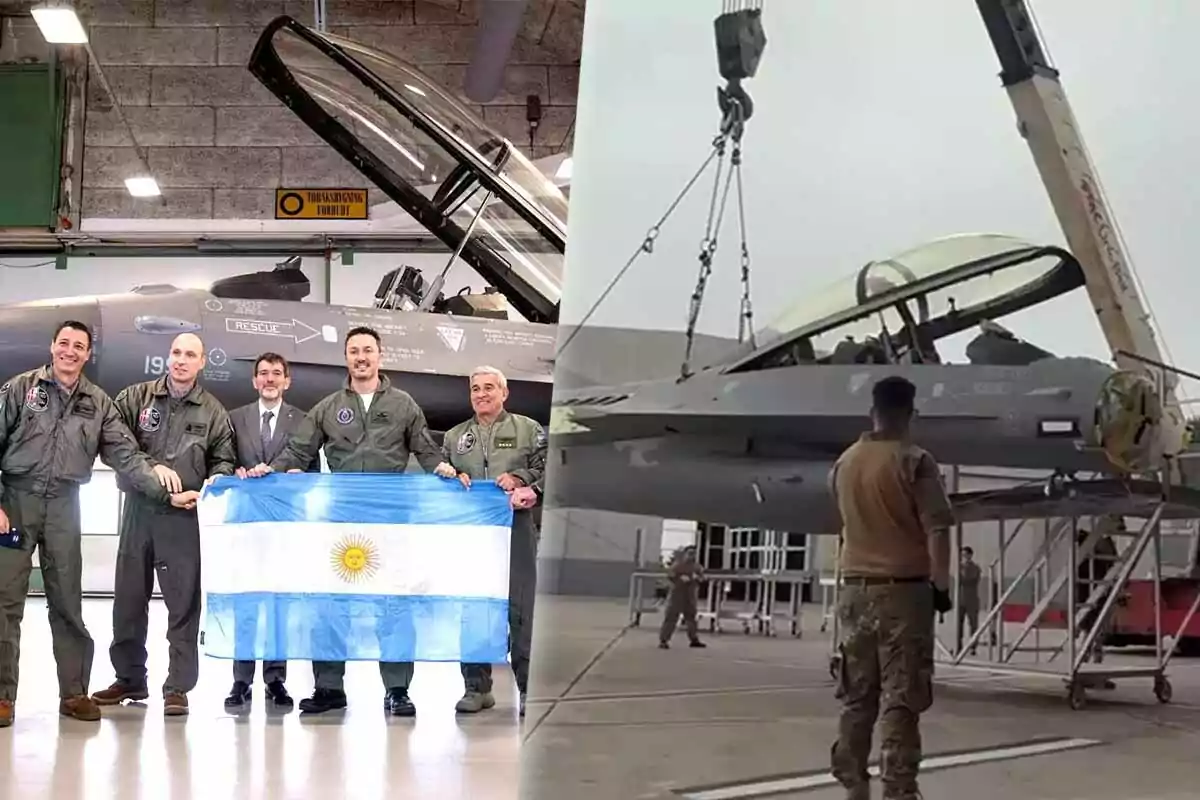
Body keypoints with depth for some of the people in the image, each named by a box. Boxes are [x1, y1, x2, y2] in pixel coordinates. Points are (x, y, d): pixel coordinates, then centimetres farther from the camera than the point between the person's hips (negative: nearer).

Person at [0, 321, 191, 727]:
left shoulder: (98, 403, 7)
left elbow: (125, 455, 4)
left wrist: (165, 492, -6)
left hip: (64, 505, 2)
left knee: (67, 601, 5)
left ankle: (74, 692, 11)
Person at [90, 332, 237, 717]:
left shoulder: (213, 412, 7)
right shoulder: (135, 397, 6)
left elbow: (223, 460, 10)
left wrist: (213, 485, -10)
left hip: (185, 516, -1)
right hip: (139, 508, 2)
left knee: (184, 602, -2)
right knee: (129, 597, 9)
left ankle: (178, 686, 4)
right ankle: (129, 678, 22)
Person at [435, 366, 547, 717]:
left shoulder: (528, 429, 10)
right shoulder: (454, 436, 20)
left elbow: (546, 468, 3)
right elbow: (438, 477, 20)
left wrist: (519, 478, -12)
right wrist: (452, 478, 0)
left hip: (516, 525, -3)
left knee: (522, 610, -7)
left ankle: (529, 688, -2)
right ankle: (476, 687, 11)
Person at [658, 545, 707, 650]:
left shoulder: (697, 566, 8)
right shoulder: (677, 565, -7)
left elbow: (701, 577, 10)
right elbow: (669, 575, -14)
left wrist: (698, 577, -13)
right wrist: (680, 578, -25)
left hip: (691, 596, 5)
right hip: (677, 594, -5)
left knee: (691, 617, 12)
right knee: (670, 617, -7)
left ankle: (694, 639, 22)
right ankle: (663, 640, -5)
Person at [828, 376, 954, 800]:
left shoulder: (844, 462, 9)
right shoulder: (914, 461, -10)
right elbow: (936, 530, -15)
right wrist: (941, 585, -9)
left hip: (856, 588, 6)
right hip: (903, 589, -6)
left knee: (856, 696, 12)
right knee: (900, 699, -4)